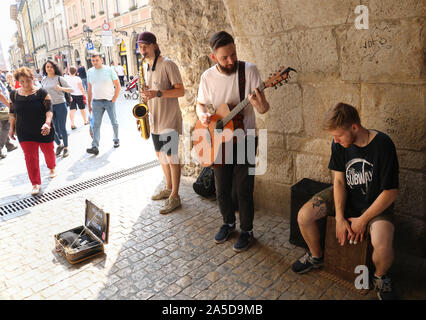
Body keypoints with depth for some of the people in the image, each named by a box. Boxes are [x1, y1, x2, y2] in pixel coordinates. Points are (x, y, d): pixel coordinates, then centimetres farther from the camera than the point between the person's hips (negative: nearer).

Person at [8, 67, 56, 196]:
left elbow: (49, 110, -13)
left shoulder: (41, 93, -8)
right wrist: (12, 128, 10)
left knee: (48, 151, 15)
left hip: (43, 131, -2)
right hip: (25, 134, 2)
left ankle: (52, 168, 46)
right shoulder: (14, 94, 4)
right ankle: (36, 184, 3)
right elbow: (12, 113, 12)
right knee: (30, 157, -3)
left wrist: (47, 123, -28)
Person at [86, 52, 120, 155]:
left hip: (109, 100, -2)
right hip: (96, 101, 2)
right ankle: (95, 147, -7)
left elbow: (117, 86, -1)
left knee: (114, 122, 8)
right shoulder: (90, 72, 8)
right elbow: (89, 89, 13)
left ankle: (116, 140, 29)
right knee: (96, 124, -4)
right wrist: (89, 104, 11)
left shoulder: (109, 70, -2)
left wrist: (114, 99, -7)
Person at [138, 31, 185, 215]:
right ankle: (169, 188, 32)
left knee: (171, 158, -4)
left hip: (169, 120, -8)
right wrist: (145, 94, 4)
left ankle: (174, 197, 6)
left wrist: (158, 94, -26)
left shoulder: (168, 65, -10)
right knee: (160, 155, 16)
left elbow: (180, 91, -15)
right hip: (155, 120, 9)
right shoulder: (146, 67, 14)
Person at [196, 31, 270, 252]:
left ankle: (247, 230, 25)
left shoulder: (249, 70, -11)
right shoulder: (207, 77, -2)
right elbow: (200, 104, 11)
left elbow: (264, 108, -15)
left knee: (243, 190, 2)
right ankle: (228, 223, 38)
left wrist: (260, 106, -39)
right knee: (222, 190, 13)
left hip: (244, 139, -3)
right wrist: (202, 115, -12)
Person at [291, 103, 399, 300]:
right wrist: (340, 218, -14)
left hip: (375, 202, -4)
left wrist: (363, 220, -17)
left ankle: (380, 277, 8)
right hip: (345, 195, 4)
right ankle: (316, 256, 18)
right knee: (303, 217, -13)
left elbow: (390, 192, -19)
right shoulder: (339, 143, -11)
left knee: (382, 245, -30)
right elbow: (339, 180, -6)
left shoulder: (383, 145, -25)